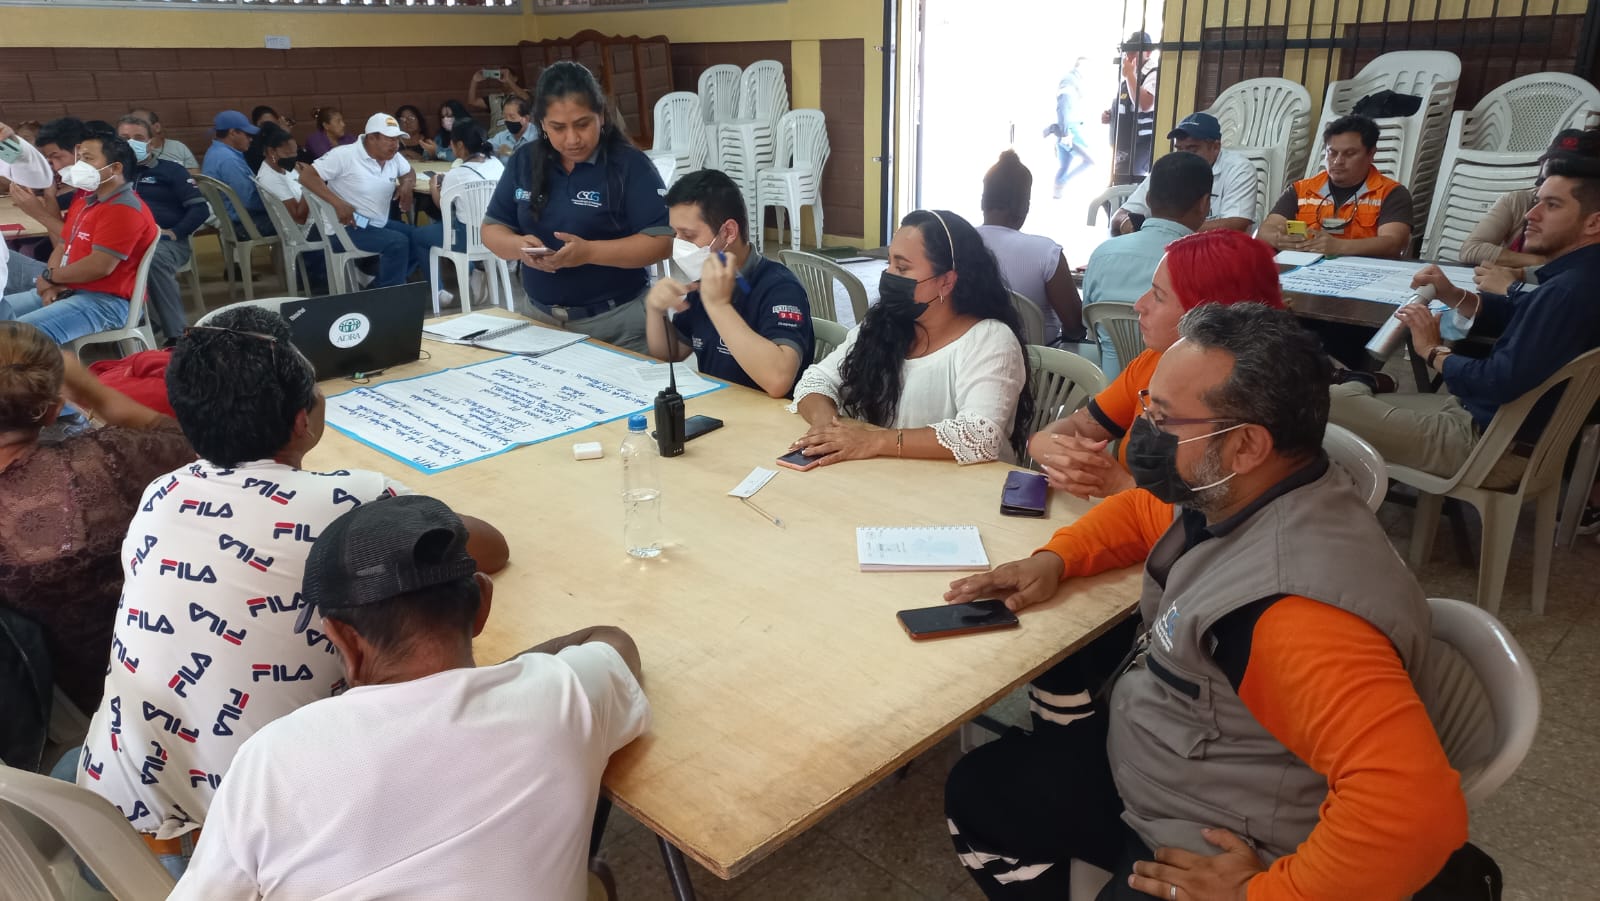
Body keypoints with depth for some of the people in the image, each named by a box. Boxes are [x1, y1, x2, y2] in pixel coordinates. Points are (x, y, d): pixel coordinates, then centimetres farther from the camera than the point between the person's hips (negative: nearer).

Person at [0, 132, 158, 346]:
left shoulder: (124, 209, -16)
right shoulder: (85, 198, 16)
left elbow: (100, 266, -23)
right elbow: (63, 246, 19)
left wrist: (50, 277, -6)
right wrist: (51, 286, -1)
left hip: (106, 301, -11)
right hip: (68, 291, 11)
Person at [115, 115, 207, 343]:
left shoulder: (171, 170, 14)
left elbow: (201, 209, 3)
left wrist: (174, 233, -9)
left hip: (165, 242, -3)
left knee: (153, 259, -39)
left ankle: (177, 333, -30)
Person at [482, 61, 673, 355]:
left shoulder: (629, 164, -11)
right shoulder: (524, 162, 4)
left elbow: (663, 241, -17)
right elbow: (491, 229, 8)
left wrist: (589, 252, -28)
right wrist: (519, 245, -15)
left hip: (617, 321, -4)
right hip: (541, 317, 5)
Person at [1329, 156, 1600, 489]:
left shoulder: (1571, 290, -27)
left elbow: (1501, 382, -29)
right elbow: (1511, 316, 20)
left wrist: (1433, 351, -13)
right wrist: (1453, 295, 1)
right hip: (1480, 413, 10)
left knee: (1329, 403, -15)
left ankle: (1365, 385, 8)